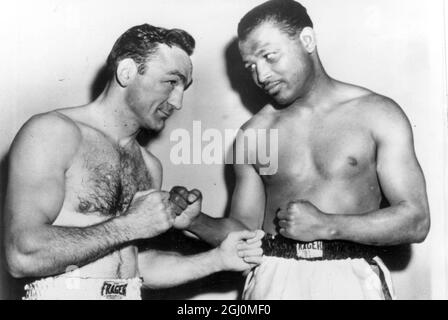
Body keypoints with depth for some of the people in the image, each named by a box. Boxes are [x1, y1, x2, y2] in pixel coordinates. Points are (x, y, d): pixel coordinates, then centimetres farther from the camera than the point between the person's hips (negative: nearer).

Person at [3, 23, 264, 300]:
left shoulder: (150, 166, 8)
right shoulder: (51, 132, -9)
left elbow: (138, 264, 11)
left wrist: (219, 259, 1)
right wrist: (129, 225, -15)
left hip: (131, 294, 5)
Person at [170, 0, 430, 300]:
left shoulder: (378, 114, -1)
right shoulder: (252, 135, 4)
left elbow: (416, 221, -5)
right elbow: (246, 230, 8)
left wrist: (326, 225, -14)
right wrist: (197, 221, -10)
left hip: (353, 280, -1)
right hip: (274, 280, 2)